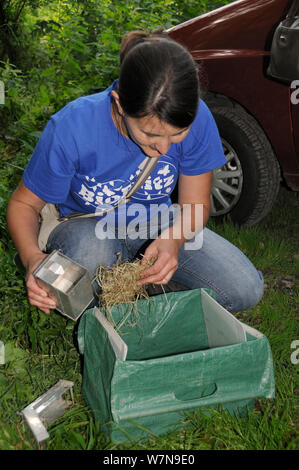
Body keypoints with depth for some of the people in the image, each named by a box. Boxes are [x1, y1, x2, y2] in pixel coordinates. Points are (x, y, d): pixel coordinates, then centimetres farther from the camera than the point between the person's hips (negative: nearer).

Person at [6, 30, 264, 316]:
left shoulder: (197, 119, -23)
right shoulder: (70, 129, -30)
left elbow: (194, 204, -10)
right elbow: (24, 203, -16)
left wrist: (173, 238, -33)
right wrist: (32, 257, -37)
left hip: (157, 223, 3)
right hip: (88, 228, -2)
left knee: (246, 289, -16)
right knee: (91, 253, -40)